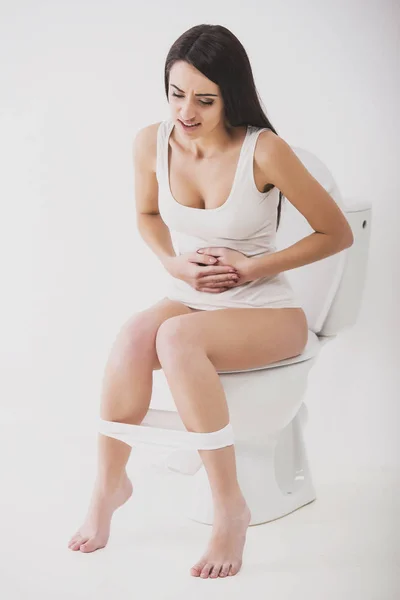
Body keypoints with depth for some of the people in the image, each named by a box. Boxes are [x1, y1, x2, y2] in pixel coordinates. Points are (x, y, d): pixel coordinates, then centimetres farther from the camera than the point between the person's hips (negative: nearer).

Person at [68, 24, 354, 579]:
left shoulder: (263, 150, -17)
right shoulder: (152, 143, -3)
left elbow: (337, 233, -7)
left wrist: (252, 268, -13)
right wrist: (174, 262, -3)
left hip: (267, 314, -4)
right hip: (187, 303, 4)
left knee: (177, 336, -35)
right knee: (134, 333, -30)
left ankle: (229, 505, -22)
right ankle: (109, 484, -9)